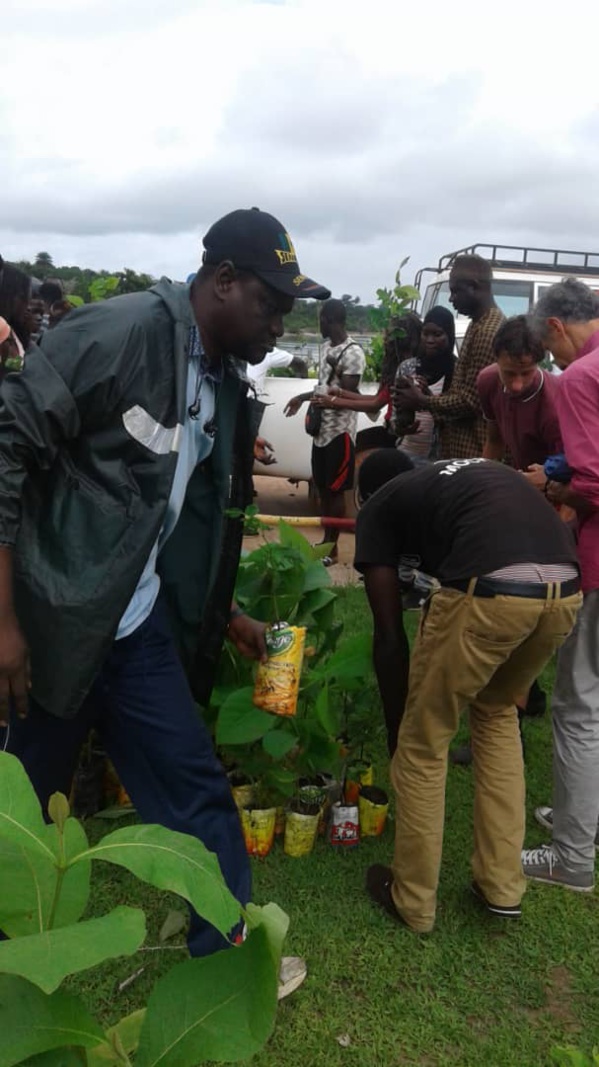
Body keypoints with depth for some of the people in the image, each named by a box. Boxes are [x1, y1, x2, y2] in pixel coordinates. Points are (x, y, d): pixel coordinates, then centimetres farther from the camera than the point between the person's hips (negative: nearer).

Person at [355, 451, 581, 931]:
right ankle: (502, 885, 36)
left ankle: (413, 900, 31)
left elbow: (386, 618, 19)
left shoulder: (379, 506, 21)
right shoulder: (481, 471, 37)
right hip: (566, 590, 6)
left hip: (488, 591, -6)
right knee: (497, 711, 30)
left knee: (424, 743, 15)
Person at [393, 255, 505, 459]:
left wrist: (422, 402, -12)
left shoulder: (488, 331, -19)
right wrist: (427, 397, 10)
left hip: (471, 451, -10)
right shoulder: (480, 324, 15)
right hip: (460, 446, 10)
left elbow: (471, 400, -22)